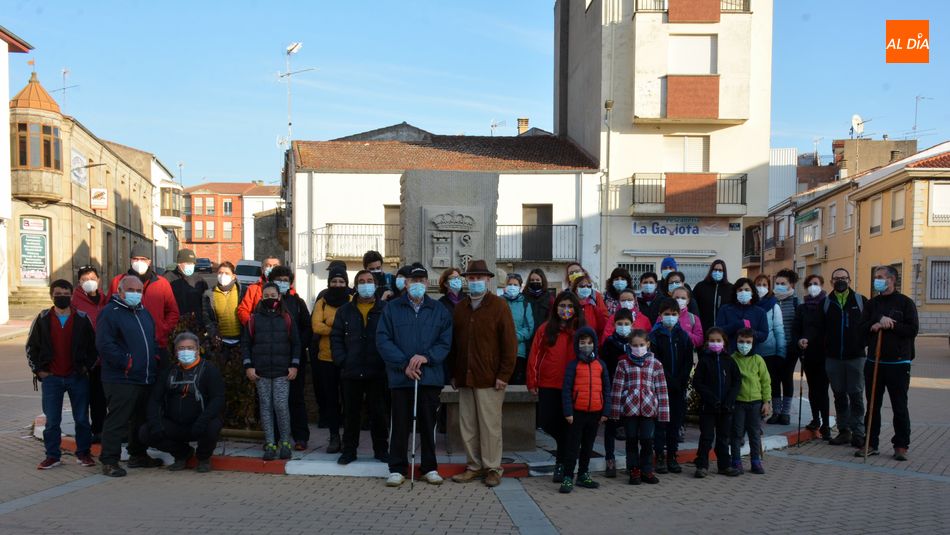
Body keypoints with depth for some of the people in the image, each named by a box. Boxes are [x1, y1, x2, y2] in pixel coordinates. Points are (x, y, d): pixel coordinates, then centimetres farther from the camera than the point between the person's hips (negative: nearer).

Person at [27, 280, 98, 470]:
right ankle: (52, 456, 13)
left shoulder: (82, 318, 1)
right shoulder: (42, 319, 3)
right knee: (52, 420, 4)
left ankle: (83, 453, 16)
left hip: (78, 377, 0)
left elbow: (93, 346, 7)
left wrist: (87, 366, -1)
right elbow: (31, 347, 8)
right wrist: (38, 370, 1)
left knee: (82, 418, 5)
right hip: (51, 378, 0)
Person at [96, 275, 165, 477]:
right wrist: (125, 362, -19)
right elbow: (104, 345, -18)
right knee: (117, 420, -7)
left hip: (146, 379, 8)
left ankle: (138, 455, 28)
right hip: (121, 380, -8)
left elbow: (152, 341, 28)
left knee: (142, 419, 16)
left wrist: (156, 358, 11)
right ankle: (109, 461, 0)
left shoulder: (144, 313, 18)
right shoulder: (110, 313, -8)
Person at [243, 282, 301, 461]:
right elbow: (245, 343, 8)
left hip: (282, 372, -1)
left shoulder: (287, 319, 7)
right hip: (261, 372, 1)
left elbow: (296, 343, 8)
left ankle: (285, 443, 4)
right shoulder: (254, 319, 7)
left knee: (281, 405, -8)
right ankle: (270, 444, 7)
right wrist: (248, 366, -1)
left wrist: (294, 365, 0)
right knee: (266, 407, 2)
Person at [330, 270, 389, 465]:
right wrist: (341, 360, -3)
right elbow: (336, 337, 9)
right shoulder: (345, 311, 11)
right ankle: (349, 450, 18)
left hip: (378, 372, -2)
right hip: (351, 372, 2)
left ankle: (381, 450, 17)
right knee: (351, 413, 8)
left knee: (379, 413, 6)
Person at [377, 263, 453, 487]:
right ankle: (397, 469, 15)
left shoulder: (439, 310, 8)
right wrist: (404, 364, -13)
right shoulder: (392, 308, 3)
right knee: (399, 425, 3)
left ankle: (430, 468, 21)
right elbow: (383, 340, -3)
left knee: (428, 424, 8)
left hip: (431, 376, 1)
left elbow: (445, 341, 3)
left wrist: (426, 357, -14)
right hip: (400, 377, -1)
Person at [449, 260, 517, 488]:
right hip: (465, 377, 5)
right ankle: (474, 466, 19)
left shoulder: (499, 305, -2)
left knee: (490, 424, 0)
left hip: (489, 379, -5)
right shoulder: (460, 308, 13)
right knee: (467, 425, 8)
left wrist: (504, 375, -10)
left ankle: (492, 468, 11)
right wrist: (454, 373, 12)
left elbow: (510, 342, -6)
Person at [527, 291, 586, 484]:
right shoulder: (546, 329, 3)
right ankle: (567, 447, 31)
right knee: (546, 422, 2)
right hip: (548, 385, 1)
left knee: (566, 424, 3)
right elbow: (535, 356, 3)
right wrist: (532, 382, 0)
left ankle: (561, 463, 16)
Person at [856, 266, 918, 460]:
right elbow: (862, 327, 3)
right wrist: (876, 325, -15)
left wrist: (890, 325, -15)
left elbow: (913, 329, -9)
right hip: (874, 362, 4)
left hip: (898, 363, -4)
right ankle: (871, 444, 15)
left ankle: (901, 446, 11)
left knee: (899, 407, 2)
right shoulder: (872, 304, 12)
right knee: (872, 406, 8)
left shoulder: (905, 302, -1)